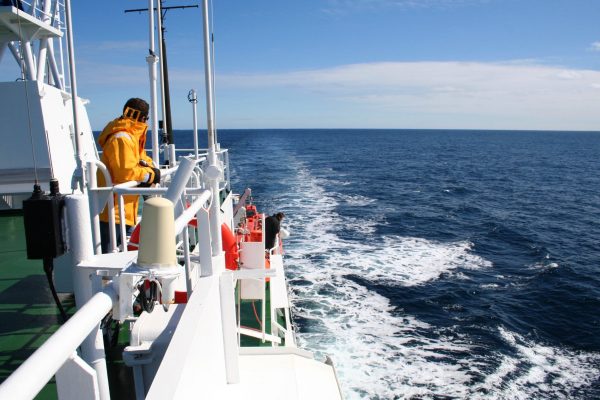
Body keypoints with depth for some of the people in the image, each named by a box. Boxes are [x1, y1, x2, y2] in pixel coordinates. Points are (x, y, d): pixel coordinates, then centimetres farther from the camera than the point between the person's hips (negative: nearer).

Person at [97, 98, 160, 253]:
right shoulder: (122, 139, -18)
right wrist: (151, 175, -11)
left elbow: (143, 159, 19)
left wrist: (149, 168, -5)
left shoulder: (131, 137, 17)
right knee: (107, 254, -7)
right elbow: (126, 172, -26)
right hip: (112, 210, -11)